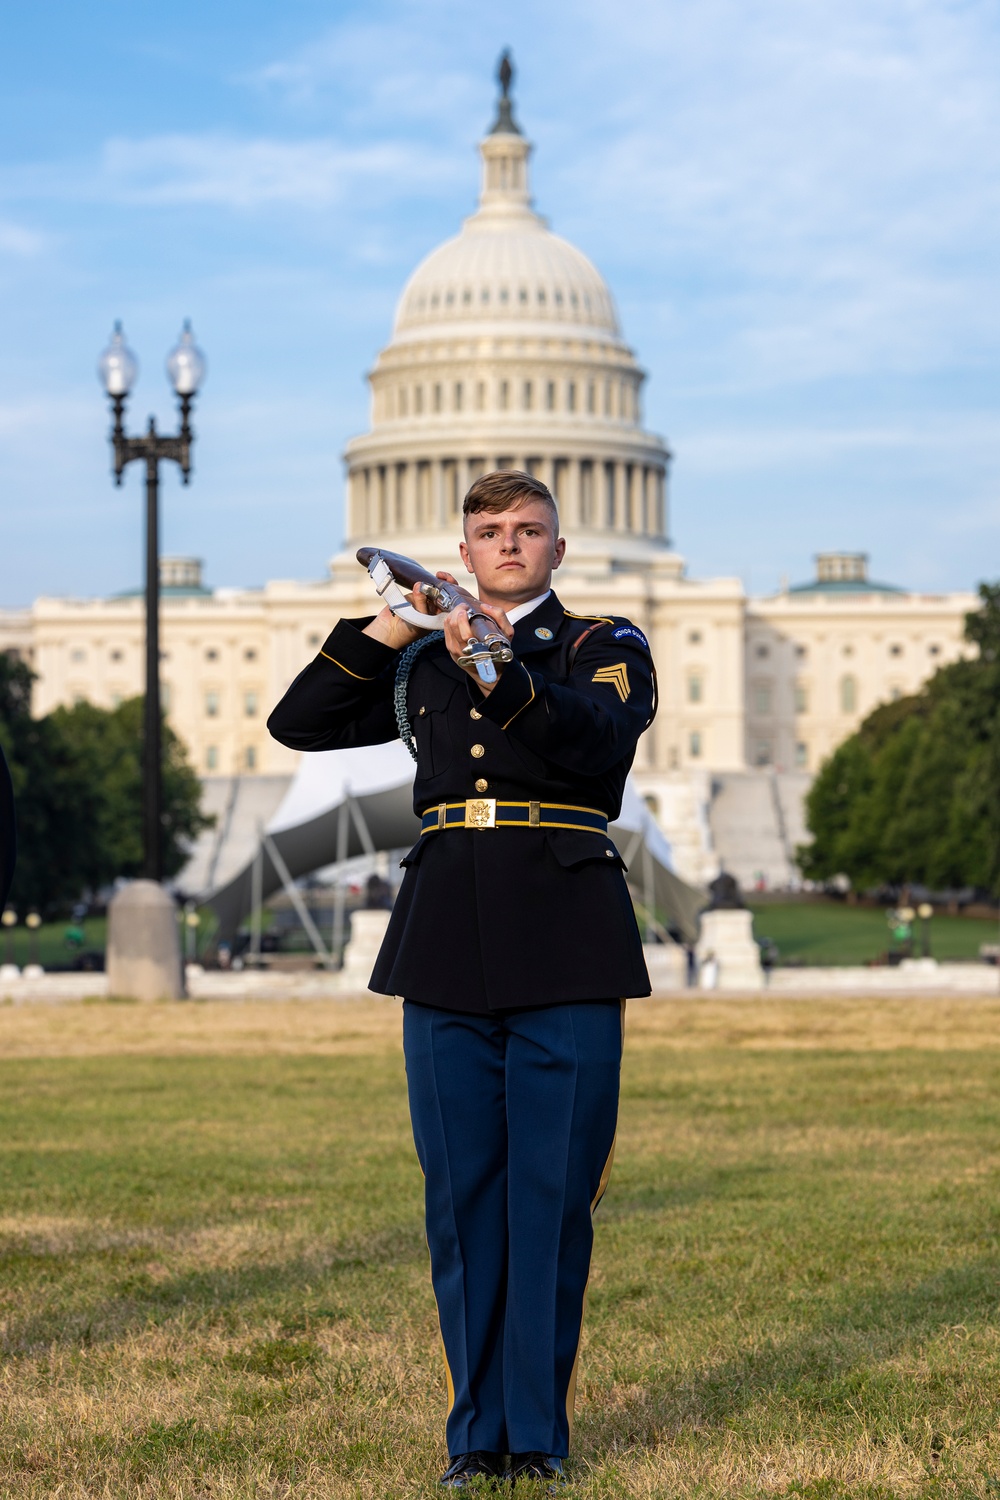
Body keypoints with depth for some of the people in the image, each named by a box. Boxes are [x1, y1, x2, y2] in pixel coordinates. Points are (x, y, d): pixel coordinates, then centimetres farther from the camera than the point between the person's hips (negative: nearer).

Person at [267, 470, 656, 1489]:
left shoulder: (606, 648, 7)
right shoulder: (422, 667, 19)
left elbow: (593, 736, -15)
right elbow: (300, 722, 14)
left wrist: (498, 677, -32)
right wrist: (389, 629, 4)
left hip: (564, 948, -3)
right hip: (447, 947, 3)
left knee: (551, 1195, -3)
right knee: (461, 1195, 4)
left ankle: (538, 1432, 6)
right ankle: (478, 1431, 11)